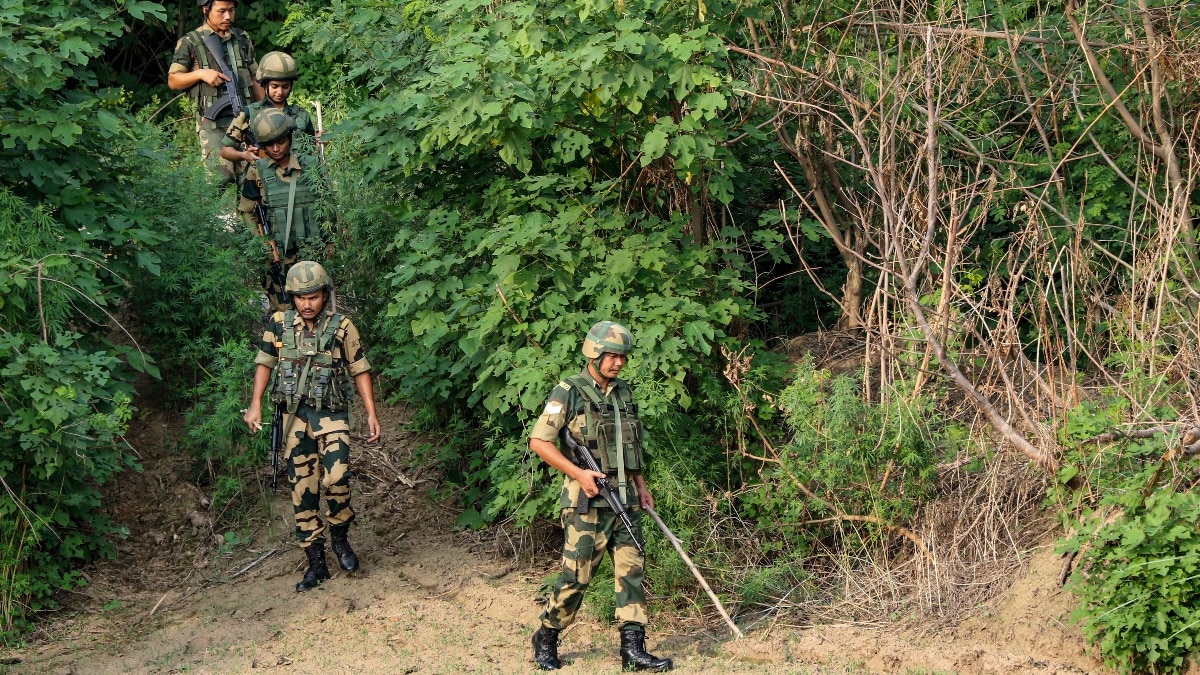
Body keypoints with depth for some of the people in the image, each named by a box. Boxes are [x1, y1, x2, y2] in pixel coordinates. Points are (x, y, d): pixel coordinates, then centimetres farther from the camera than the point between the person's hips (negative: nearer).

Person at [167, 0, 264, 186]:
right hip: (213, 123, -4)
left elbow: (255, 79, 23)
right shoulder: (190, 42, 4)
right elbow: (173, 81, 5)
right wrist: (200, 74, -11)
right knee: (220, 178, -15)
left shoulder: (243, 39, 17)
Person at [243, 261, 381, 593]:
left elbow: (359, 371, 1)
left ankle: (339, 537, 4)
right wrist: (255, 405, 4)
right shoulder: (279, 324, 2)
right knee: (303, 489, 2)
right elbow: (265, 363, 12)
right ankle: (316, 562, 9)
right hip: (295, 416, 3)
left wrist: (371, 414, -3)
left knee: (335, 478, -22)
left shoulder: (342, 328, -4)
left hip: (331, 414, -3)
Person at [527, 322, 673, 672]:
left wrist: (640, 485, 13)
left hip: (625, 498, 6)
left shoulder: (623, 392, 14)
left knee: (632, 571, 0)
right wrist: (578, 473, -18)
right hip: (587, 500, -6)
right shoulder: (569, 393, -7)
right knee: (576, 576, -4)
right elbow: (538, 441, -11)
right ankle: (546, 640, 14)